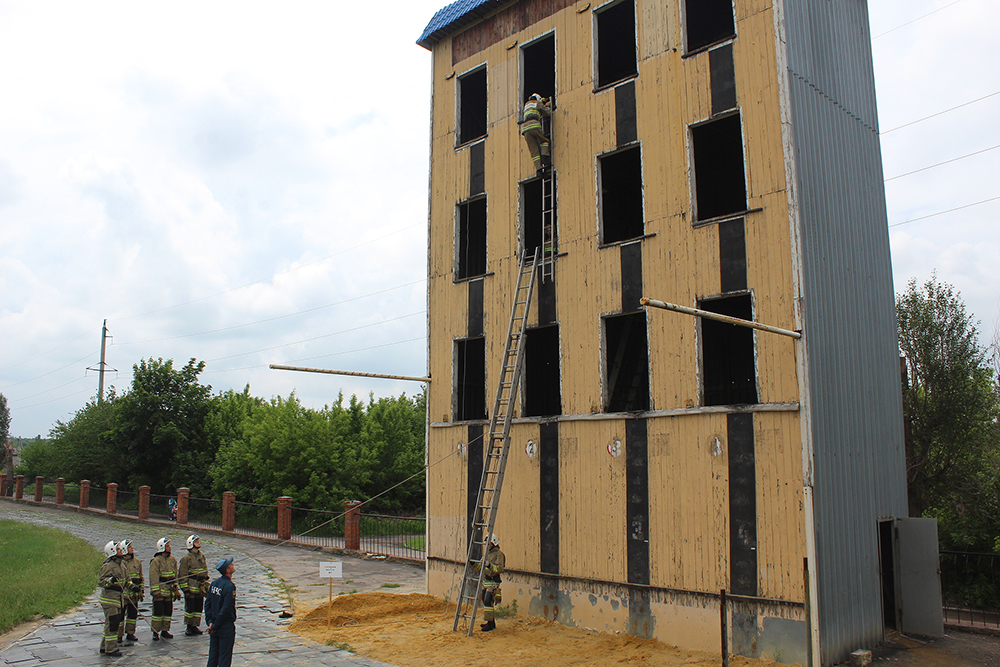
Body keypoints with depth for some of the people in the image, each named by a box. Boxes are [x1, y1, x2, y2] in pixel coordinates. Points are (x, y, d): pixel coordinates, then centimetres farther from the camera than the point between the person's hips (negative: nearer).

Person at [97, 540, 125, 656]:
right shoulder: (108, 565, -15)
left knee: (114, 622, 15)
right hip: (109, 598, -10)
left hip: (117, 597, 10)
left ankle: (104, 647, 26)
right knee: (111, 622, -7)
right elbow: (100, 581, -19)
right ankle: (111, 649, -1)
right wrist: (110, 580, -35)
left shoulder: (119, 563, 14)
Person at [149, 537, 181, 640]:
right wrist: (155, 591, -17)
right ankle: (155, 632, 7)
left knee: (168, 611, 10)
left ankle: (165, 630, 20)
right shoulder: (156, 561, -9)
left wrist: (175, 589, 17)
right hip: (160, 592, -6)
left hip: (169, 591, 6)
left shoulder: (172, 560, 12)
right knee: (158, 611, -3)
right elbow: (153, 577, -13)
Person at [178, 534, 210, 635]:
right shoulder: (186, 558, -10)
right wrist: (185, 589, -12)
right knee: (190, 608, 0)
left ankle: (195, 626, 18)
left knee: (198, 608, 9)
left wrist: (205, 583, 16)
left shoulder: (202, 556, 10)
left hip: (200, 588, 6)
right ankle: (189, 627, 12)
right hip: (191, 588, -6)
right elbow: (182, 575, -10)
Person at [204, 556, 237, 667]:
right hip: (226, 627, -7)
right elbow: (226, 609, -22)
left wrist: (210, 622, 3)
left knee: (213, 655, 16)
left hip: (214, 626, 7)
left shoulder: (214, 583, 3)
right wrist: (215, 626, -12)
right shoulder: (229, 586, -20)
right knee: (224, 658, 3)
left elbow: (207, 604, 5)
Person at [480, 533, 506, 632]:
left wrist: (489, 565, -30)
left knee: (487, 601, -13)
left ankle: (490, 623, -8)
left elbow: (500, 568, -20)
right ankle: (491, 622, 21)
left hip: (493, 582, -9)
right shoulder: (487, 552, 15)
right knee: (485, 601, 12)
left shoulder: (499, 554, -11)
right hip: (485, 581, 9)